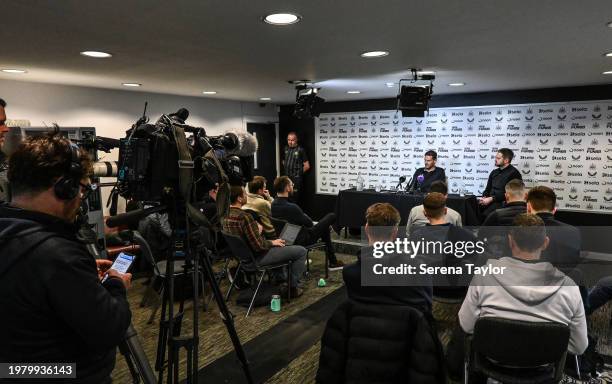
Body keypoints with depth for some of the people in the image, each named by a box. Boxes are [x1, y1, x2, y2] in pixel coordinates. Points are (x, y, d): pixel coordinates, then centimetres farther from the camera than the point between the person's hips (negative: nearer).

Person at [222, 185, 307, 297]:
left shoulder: (225, 214, -3)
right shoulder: (244, 216, -30)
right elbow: (259, 245, -27)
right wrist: (272, 242, -10)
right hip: (256, 258, -9)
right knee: (301, 251, -2)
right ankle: (293, 287, 9)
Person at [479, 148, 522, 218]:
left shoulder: (514, 173, -3)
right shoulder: (494, 172, 20)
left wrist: (491, 199, -16)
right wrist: (484, 197, -1)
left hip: (502, 202, -6)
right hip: (490, 201, 7)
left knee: (485, 213, -34)